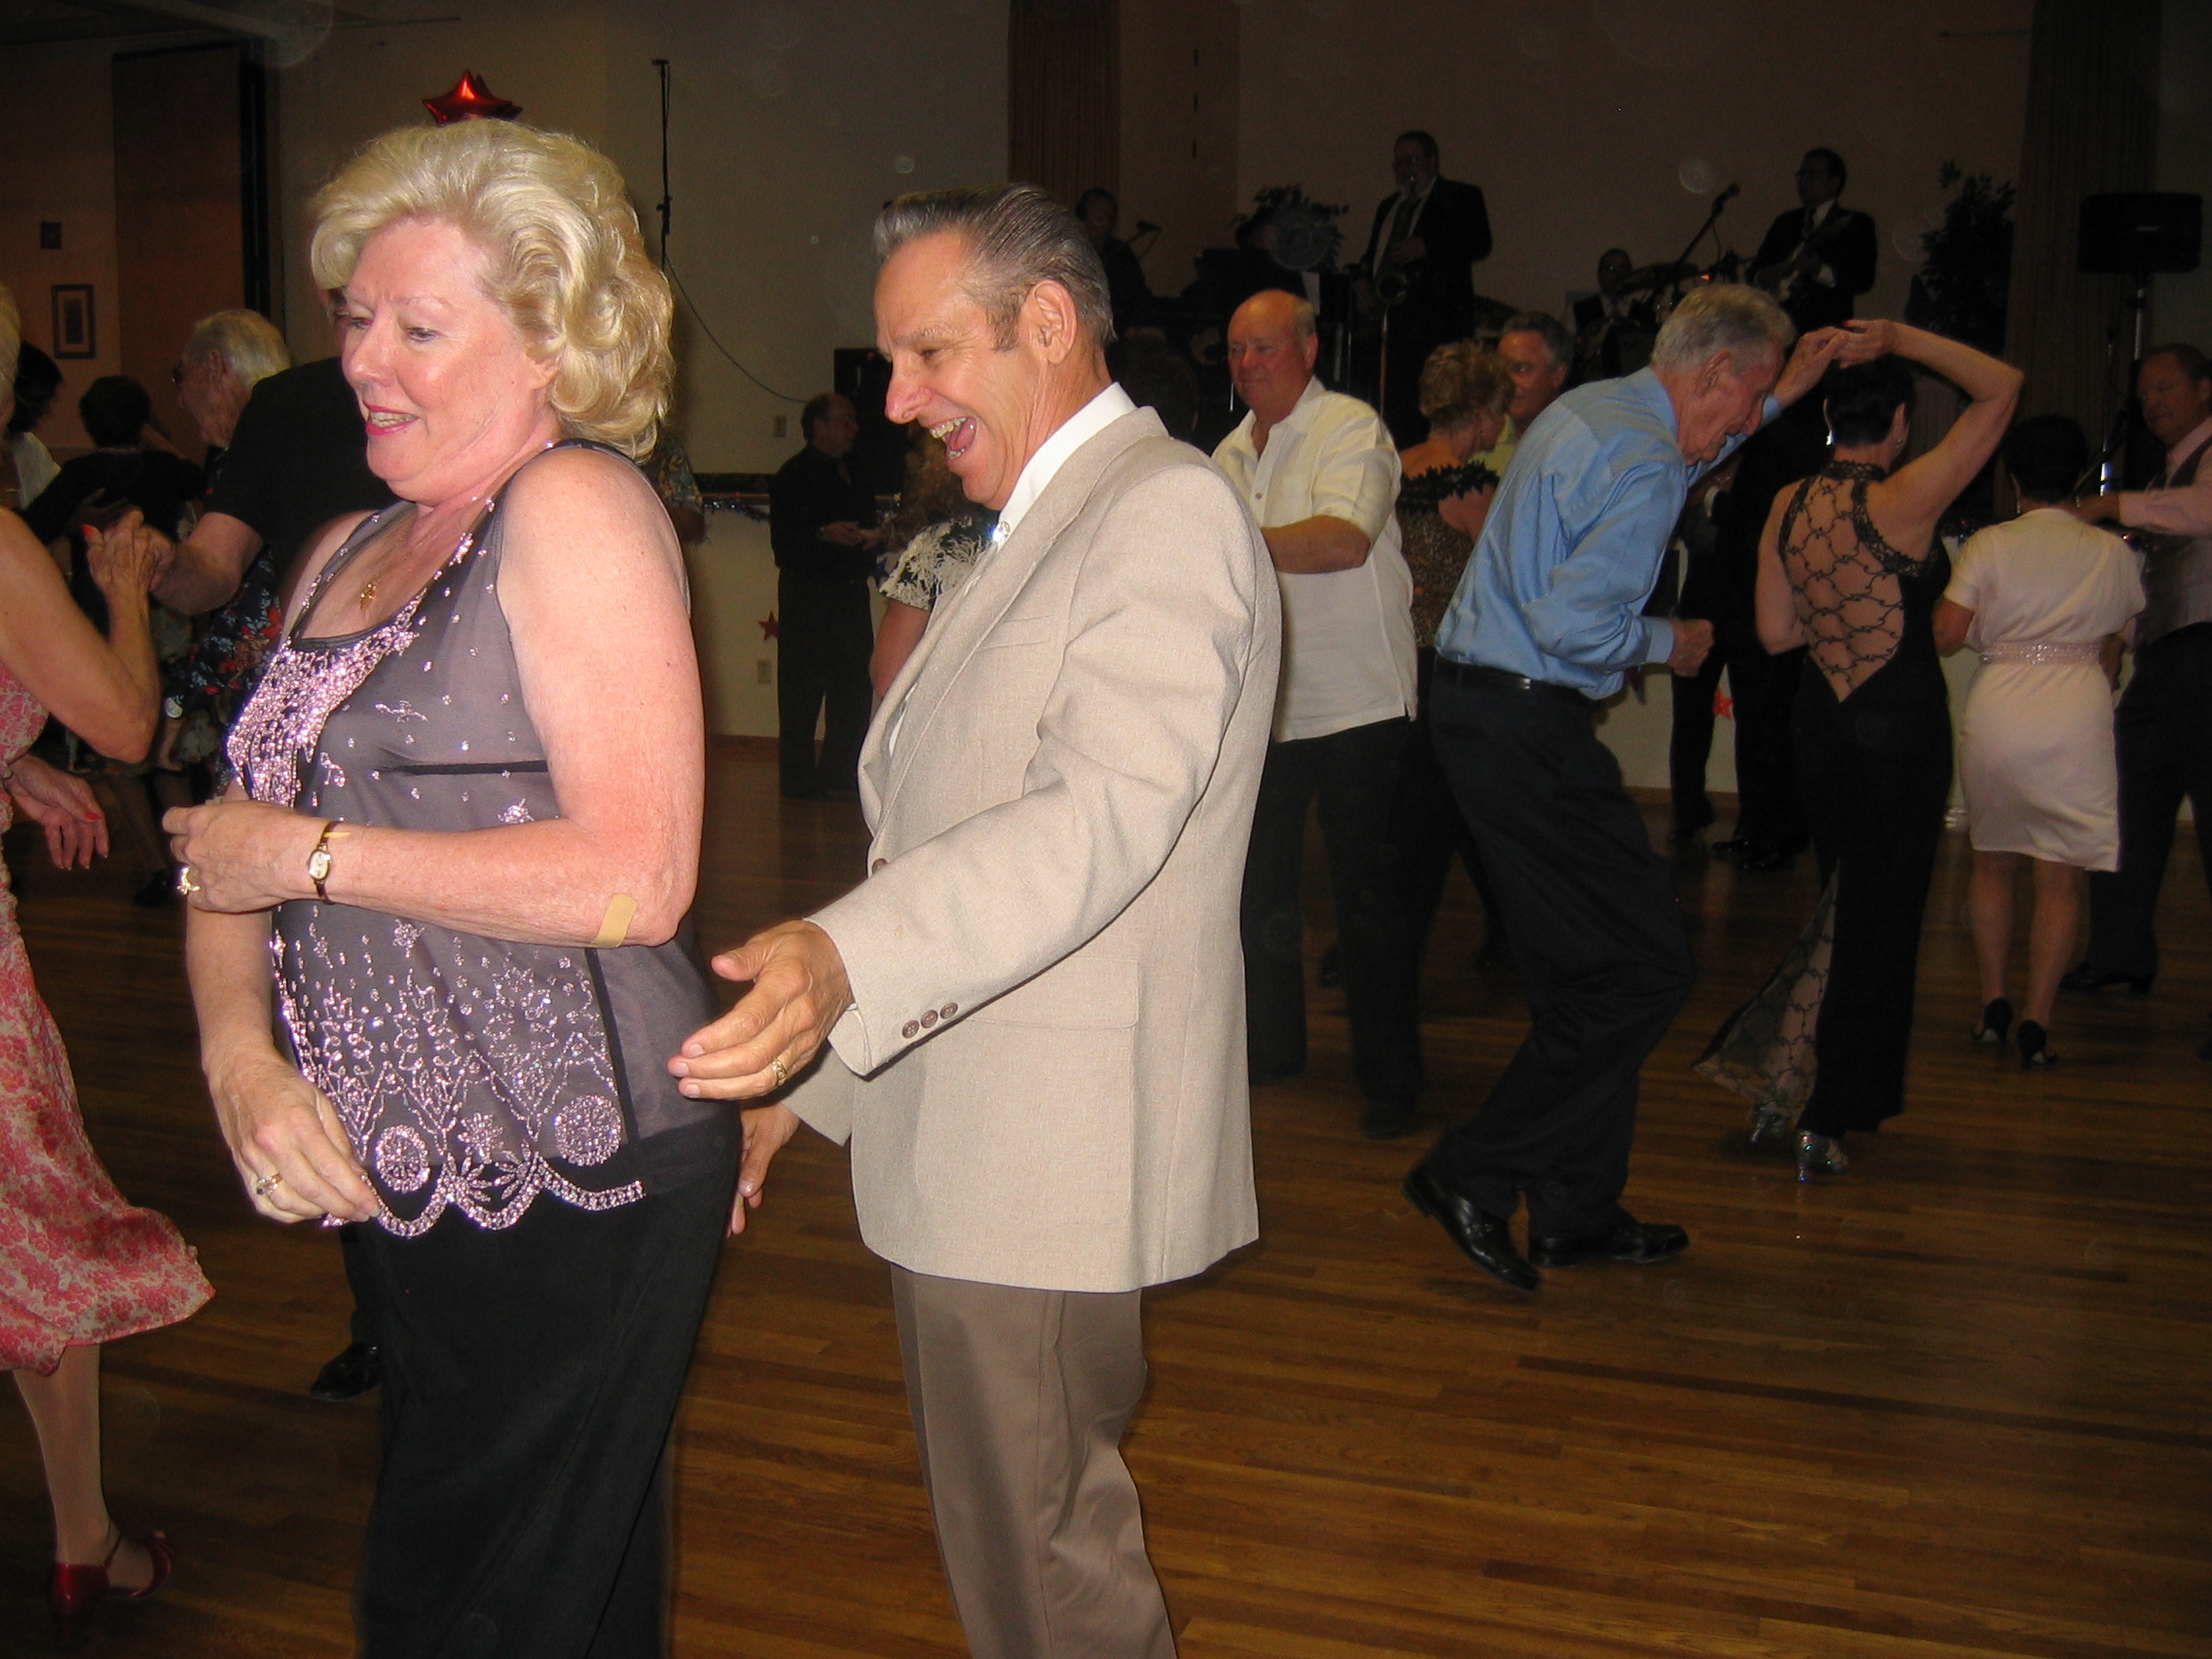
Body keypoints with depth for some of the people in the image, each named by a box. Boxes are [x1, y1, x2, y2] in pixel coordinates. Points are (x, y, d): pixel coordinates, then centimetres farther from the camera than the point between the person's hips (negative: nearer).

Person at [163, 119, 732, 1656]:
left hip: (574, 1177, -7)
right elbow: (238, 839, 15)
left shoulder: (575, 506, -11)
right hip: (411, 1171, 8)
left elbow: (635, 878, -21)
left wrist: (313, 853, -15)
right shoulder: (348, 552, 13)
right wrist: (238, 1050, -4)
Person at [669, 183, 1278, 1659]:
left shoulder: (1166, 512, -13)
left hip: (1043, 1164, -10)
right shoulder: (1042, 530, 20)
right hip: (969, 1148, 10)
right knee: (1020, 1533, 20)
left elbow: (1106, 814, -29)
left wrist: (845, 957, -42)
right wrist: (807, 1072, 19)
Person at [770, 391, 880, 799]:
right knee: (802, 690, -4)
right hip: (807, 594, -7)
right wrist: (824, 535, -27)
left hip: (852, 593, 7)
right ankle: (798, 778, 2)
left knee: (853, 684, 5)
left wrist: (875, 538, 5)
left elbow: (867, 524, 27)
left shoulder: (853, 473, 18)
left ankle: (839, 773, 14)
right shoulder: (794, 475, -6)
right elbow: (783, 541, -14)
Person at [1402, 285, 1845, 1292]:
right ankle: (1472, 1176, 0)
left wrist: (1783, 395, 39)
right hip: (1528, 728, -11)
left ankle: (1578, 1213, 23)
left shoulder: (1592, 409, 16)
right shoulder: (1645, 464, -16)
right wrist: (1666, 643, -6)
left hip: (1477, 708, 11)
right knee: (1643, 969, -5)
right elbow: (1576, 623, -25)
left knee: (1580, 970, 15)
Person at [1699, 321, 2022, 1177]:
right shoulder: (1903, 500, -16)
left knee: (1845, 908, 22)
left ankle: (1781, 1080, 17)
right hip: (1902, 729, -6)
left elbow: (1776, 630, 5)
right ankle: (1826, 1120, 12)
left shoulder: (1788, 506, 0)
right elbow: (2002, 386, -11)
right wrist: (1900, 339, -9)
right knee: (1880, 922, 6)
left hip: (1820, 723, 6)